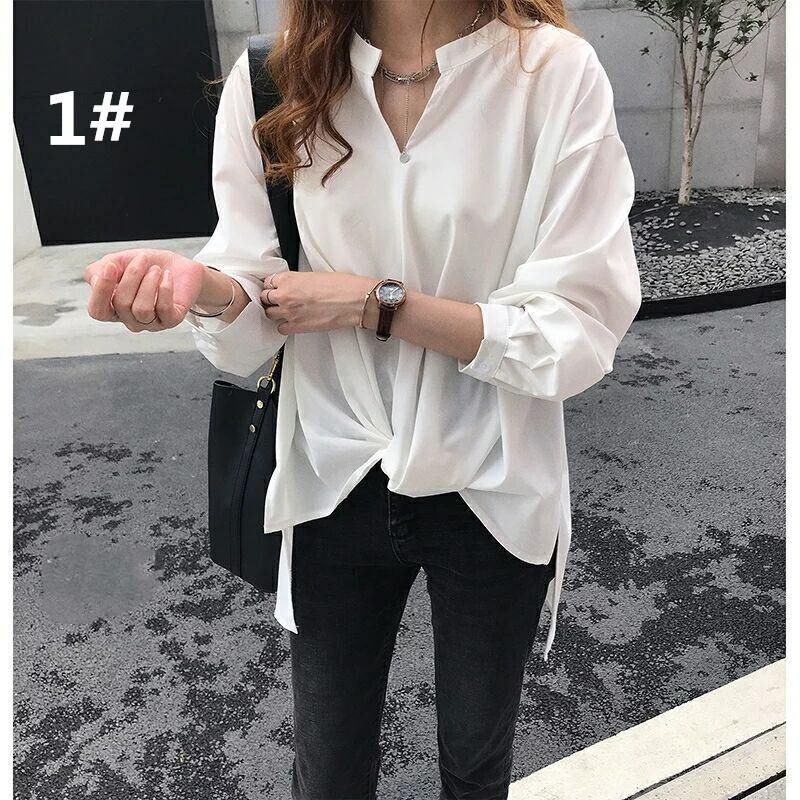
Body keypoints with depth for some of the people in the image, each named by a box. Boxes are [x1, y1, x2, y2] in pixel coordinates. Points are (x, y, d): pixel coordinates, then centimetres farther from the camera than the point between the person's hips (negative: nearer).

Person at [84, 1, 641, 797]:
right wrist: (198, 284, -29)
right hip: (338, 486, 2)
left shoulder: (555, 72, -14)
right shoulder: (274, 76, -7)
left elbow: (577, 336, -15)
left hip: (494, 492, 0)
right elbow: (254, 317, -7)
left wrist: (373, 303, -21)